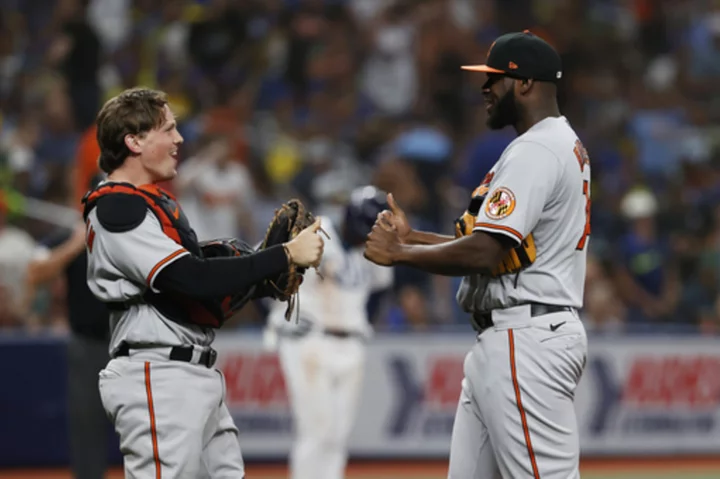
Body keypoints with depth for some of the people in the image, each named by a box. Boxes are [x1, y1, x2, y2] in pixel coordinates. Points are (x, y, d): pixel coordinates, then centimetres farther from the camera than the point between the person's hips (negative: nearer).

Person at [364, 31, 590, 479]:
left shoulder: (536, 152, -15)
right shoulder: (563, 146, 20)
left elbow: (483, 254, -22)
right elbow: (494, 244, 22)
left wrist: (399, 253, -10)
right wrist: (411, 235, 14)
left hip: (527, 342, -11)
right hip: (502, 340, 11)